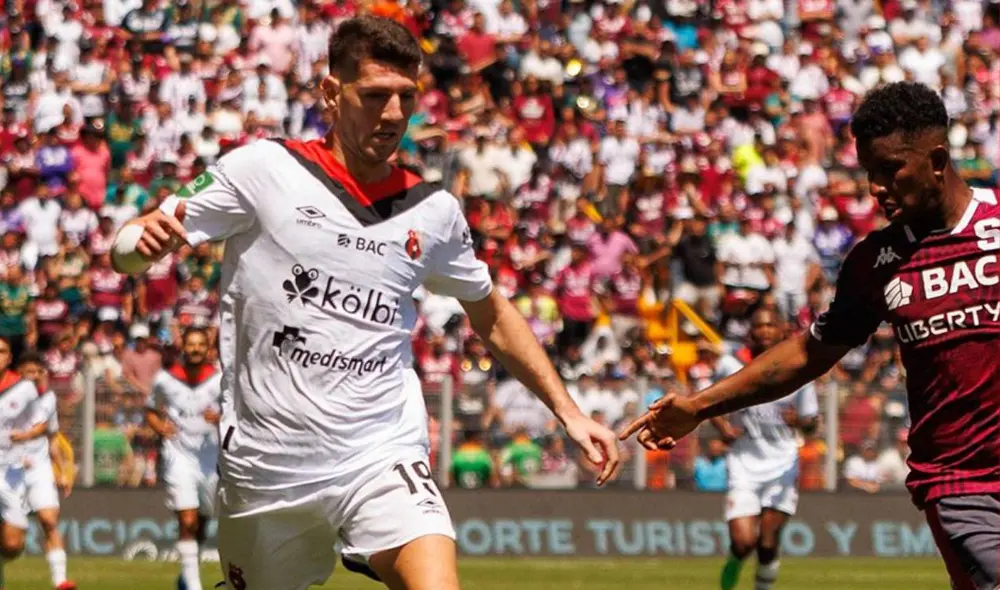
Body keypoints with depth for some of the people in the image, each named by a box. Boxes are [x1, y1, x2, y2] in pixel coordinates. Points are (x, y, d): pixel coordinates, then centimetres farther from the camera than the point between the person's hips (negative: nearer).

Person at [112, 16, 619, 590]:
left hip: (383, 456, 1)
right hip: (265, 464, -1)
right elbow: (130, 252, -3)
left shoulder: (434, 211, 6)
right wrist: (140, 241, -28)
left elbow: (491, 314, 22)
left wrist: (569, 412, 16)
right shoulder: (261, 170, -4)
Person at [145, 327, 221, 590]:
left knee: (201, 524, 13)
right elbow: (151, 410, 12)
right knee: (187, 521, -15)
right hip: (179, 457, -2)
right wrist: (160, 427, -9)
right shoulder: (165, 379, -1)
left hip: (210, 458, 2)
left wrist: (220, 419, -20)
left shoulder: (219, 380, -3)